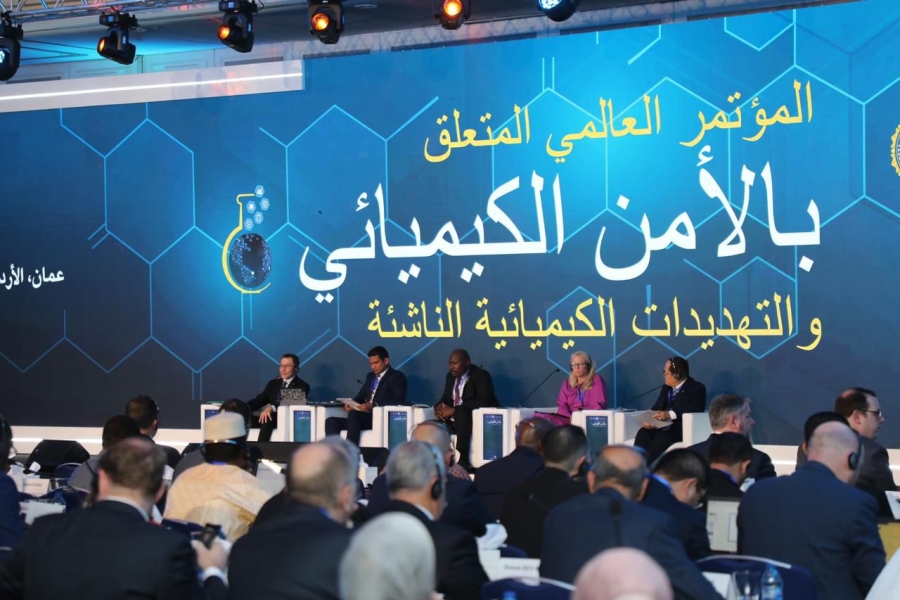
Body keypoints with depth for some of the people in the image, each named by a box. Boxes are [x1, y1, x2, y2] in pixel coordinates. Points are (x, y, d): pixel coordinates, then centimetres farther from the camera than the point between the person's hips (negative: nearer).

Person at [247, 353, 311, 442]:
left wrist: (272, 408, -31)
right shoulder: (273, 384, 22)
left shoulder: (302, 386, 2)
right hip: (272, 417, 6)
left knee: (267, 420, -36)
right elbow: (259, 400, 13)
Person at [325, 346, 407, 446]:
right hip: (366, 418, 8)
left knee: (353, 413, -34)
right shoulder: (370, 376, 25)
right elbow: (361, 396, 24)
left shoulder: (397, 377, 1)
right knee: (331, 421, -11)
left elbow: (399, 400, -14)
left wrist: (374, 405, -25)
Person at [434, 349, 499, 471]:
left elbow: (483, 401, -25)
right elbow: (445, 398, 13)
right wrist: (440, 407, -14)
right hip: (455, 420, 7)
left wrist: (454, 410, -28)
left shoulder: (480, 376, -12)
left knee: (461, 413, -38)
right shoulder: (451, 376, 11)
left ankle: (463, 460, -42)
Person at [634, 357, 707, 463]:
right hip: (663, 427, 6)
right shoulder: (666, 387, 21)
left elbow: (695, 411, -16)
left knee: (661, 437, -34)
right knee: (643, 433, -23)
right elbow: (657, 408, 16)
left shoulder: (697, 388, -1)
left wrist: (670, 414, -27)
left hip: (682, 429, -6)